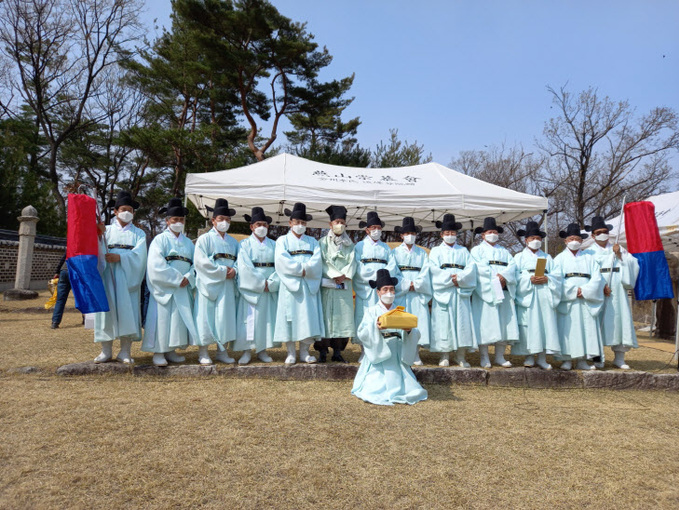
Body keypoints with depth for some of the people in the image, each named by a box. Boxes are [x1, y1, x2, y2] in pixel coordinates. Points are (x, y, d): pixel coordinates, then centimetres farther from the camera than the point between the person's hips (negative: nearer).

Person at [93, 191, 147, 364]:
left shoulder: (139, 233, 14)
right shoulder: (106, 230, 14)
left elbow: (139, 254, -2)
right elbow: (100, 252, 1)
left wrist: (120, 257, -16)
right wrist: (100, 236, -15)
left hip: (129, 277, 0)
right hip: (109, 275, 1)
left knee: (128, 310, -4)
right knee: (107, 309, -2)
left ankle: (125, 351, 2)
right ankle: (106, 351, 5)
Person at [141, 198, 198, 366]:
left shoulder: (188, 242, 16)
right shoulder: (160, 239, -1)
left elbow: (196, 263, 9)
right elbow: (156, 265, -12)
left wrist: (188, 278, -10)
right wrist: (176, 280, -15)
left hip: (183, 289, 5)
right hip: (164, 288, -5)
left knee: (179, 319, 6)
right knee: (162, 318, -4)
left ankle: (170, 351, 17)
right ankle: (158, 352, 6)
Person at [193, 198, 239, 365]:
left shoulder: (233, 242, 16)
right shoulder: (204, 239, -1)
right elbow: (201, 261, -12)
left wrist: (234, 270, -10)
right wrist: (222, 271, -15)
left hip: (227, 285, 5)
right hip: (209, 284, -5)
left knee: (225, 317, 7)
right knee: (206, 317, -2)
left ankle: (222, 352, 17)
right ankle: (203, 353, 8)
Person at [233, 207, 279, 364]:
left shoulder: (273, 245, 11)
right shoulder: (245, 244, 2)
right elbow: (244, 267, -9)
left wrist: (270, 283, -12)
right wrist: (260, 284, -13)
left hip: (270, 289, 3)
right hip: (250, 289, -3)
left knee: (267, 318, 5)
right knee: (250, 318, -3)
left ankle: (262, 350, 15)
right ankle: (246, 351, 7)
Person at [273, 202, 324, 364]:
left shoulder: (312, 241, 17)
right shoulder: (282, 240, 10)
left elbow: (317, 260, 0)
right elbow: (282, 260, -7)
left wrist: (305, 269, -16)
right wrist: (300, 269, -13)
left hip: (309, 285, 2)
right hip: (290, 284, -2)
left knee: (308, 316, 0)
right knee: (290, 316, -3)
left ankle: (304, 352, 9)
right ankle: (291, 353, 5)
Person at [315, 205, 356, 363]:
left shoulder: (349, 245, 16)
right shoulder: (323, 242, 6)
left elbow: (352, 262, 6)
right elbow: (323, 262, -4)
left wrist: (344, 275, -11)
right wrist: (335, 276, -14)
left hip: (345, 285, 3)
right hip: (327, 285, -3)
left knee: (343, 316, 1)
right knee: (326, 316, -5)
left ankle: (337, 352, 8)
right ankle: (322, 352, 0)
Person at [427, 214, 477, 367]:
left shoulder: (463, 251, 19)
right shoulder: (436, 251, 13)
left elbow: (471, 267, 3)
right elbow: (434, 269, -3)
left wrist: (459, 278, -14)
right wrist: (450, 279, -13)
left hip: (461, 292, 2)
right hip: (443, 292, -2)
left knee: (462, 321, -3)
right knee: (443, 321, -5)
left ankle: (460, 356, 3)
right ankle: (444, 356, 0)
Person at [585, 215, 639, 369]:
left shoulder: (618, 248, 15)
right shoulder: (590, 252, 4)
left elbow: (632, 263, 6)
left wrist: (620, 255, -9)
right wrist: (601, 286, -17)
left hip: (617, 291, 3)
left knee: (619, 319, 2)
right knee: (599, 321, -4)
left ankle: (619, 357, 12)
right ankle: (598, 357, 2)